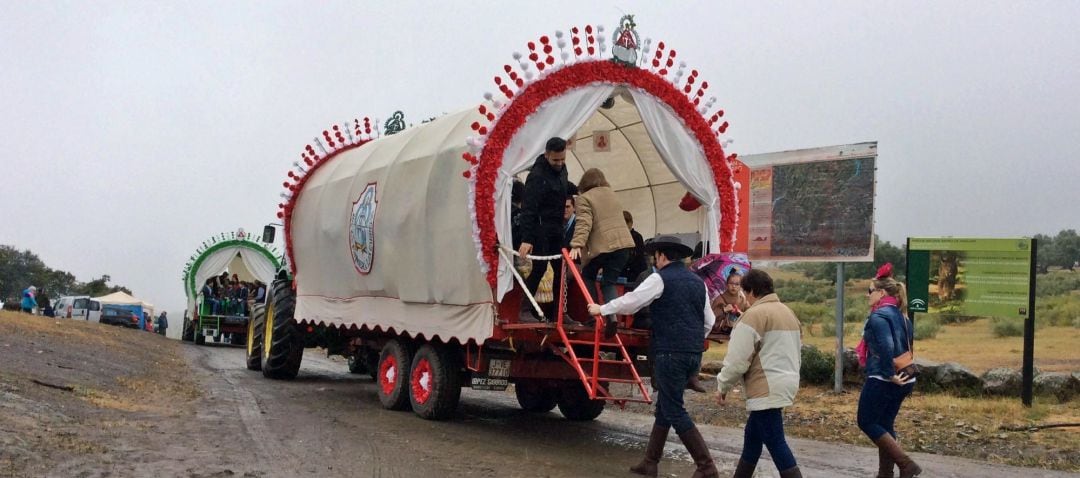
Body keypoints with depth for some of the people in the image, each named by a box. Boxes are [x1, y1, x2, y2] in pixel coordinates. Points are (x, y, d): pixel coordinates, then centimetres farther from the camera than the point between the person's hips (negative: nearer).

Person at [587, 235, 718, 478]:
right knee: (664, 406, 16)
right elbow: (709, 321, 18)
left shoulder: (661, 278, -6)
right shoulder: (698, 282, 14)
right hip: (694, 354, 7)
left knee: (674, 411, -2)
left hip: (670, 353, -7)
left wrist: (601, 309, 9)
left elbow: (631, 301, -5)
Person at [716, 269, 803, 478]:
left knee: (776, 443, -8)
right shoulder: (788, 313, 16)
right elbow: (796, 353, 23)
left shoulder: (755, 314, -13)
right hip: (786, 383, 10)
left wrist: (723, 386, -2)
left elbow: (738, 359, -14)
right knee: (752, 435, 20)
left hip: (767, 389, -10)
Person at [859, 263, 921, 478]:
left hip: (882, 380, -9)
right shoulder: (900, 316, 12)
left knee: (867, 422, 3)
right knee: (884, 425, 15)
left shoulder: (878, 316, -15)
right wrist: (899, 373, 14)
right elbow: (907, 347, 15)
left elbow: (886, 347, -28)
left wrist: (889, 374, -20)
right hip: (902, 381, 9)